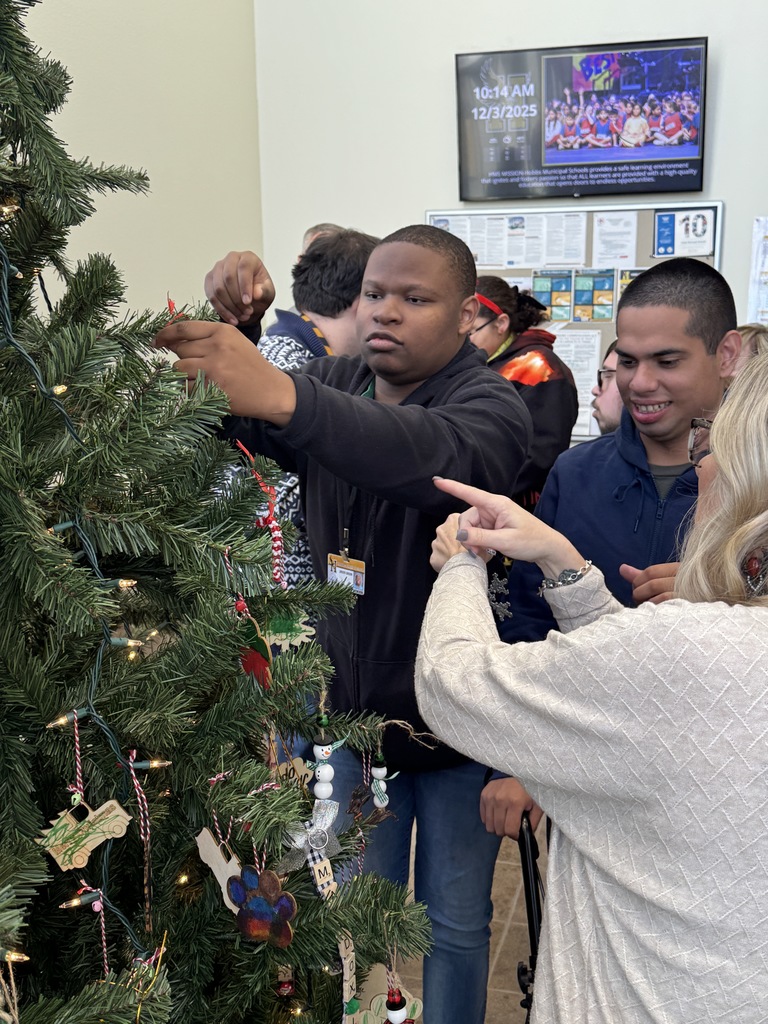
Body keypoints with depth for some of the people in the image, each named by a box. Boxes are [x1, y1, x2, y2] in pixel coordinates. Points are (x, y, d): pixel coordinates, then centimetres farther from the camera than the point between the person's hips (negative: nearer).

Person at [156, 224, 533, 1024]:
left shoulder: (492, 405, -17)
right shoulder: (333, 383, 2)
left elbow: (437, 455, -41)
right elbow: (239, 432, -14)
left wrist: (279, 394, -55)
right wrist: (184, 373, -37)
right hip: (353, 704, 4)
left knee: (455, 922, 16)